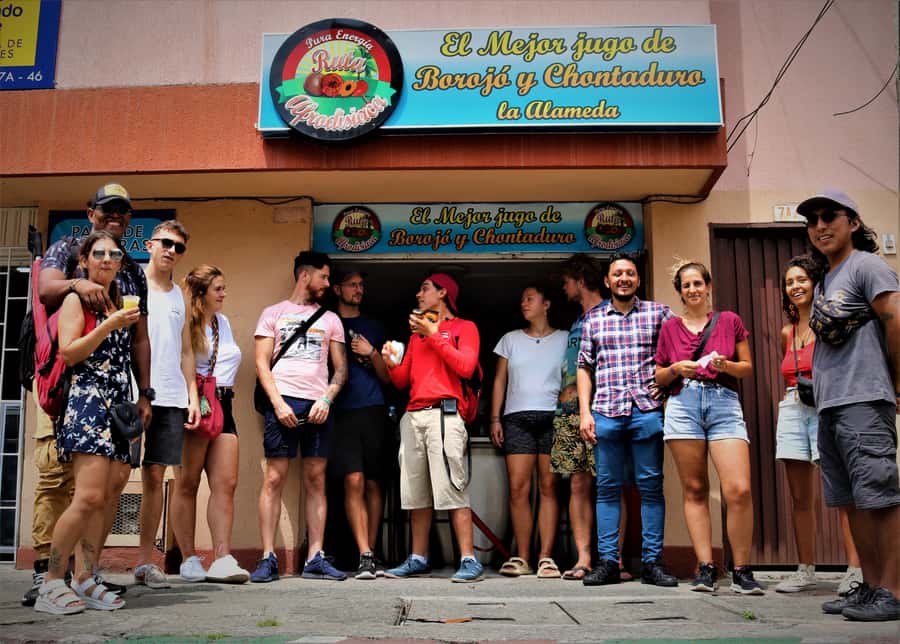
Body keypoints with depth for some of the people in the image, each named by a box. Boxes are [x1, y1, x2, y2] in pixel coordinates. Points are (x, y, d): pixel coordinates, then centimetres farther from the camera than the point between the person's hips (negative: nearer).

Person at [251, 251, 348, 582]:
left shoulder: (330, 319, 17)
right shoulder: (273, 313, 10)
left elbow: (341, 368, 13)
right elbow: (262, 363, 3)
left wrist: (326, 399, -4)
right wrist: (277, 402, -10)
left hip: (319, 406, 3)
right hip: (283, 402, -2)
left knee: (316, 481, 2)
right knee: (274, 478, -5)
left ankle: (315, 558, 5)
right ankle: (268, 558, -2)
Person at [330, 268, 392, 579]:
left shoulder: (374, 327, 18)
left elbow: (386, 377, 16)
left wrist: (372, 353, -1)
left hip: (373, 411, 2)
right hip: (342, 413, -2)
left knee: (373, 483, 3)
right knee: (354, 481, -13)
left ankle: (370, 554, 12)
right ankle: (365, 556, -13)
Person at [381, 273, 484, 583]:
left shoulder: (464, 327, 9)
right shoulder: (416, 332, 26)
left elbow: (466, 367, -9)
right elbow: (402, 381, 22)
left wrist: (433, 335, -5)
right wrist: (392, 363, 1)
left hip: (443, 414, -6)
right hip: (413, 416, 6)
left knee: (452, 488, -12)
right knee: (416, 492, 6)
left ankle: (470, 561, -11)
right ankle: (418, 560, 12)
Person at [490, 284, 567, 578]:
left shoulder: (565, 339, 10)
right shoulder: (511, 339, 16)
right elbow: (500, 380, 14)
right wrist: (495, 418, 6)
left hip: (553, 418, -1)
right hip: (517, 418, 2)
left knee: (549, 487, -4)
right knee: (518, 487, -5)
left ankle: (546, 557, -1)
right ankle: (521, 557, -1)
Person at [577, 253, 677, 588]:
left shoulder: (658, 313, 9)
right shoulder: (593, 319, 13)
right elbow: (584, 367, 13)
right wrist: (585, 412, 4)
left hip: (647, 410, -1)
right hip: (606, 412, 1)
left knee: (651, 486, 2)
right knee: (607, 487, 3)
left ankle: (652, 561, 8)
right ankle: (607, 561, 8)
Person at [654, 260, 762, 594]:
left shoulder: (730, 321, 13)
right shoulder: (670, 328, 14)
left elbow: (748, 367, 14)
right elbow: (658, 377, 16)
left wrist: (726, 365, -6)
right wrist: (677, 368, -4)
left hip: (724, 403, -1)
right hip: (684, 404, 1)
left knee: (739, 490, -13)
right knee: (694, 490, 0)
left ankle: (741, 571, -2)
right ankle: (706, 568, 5)